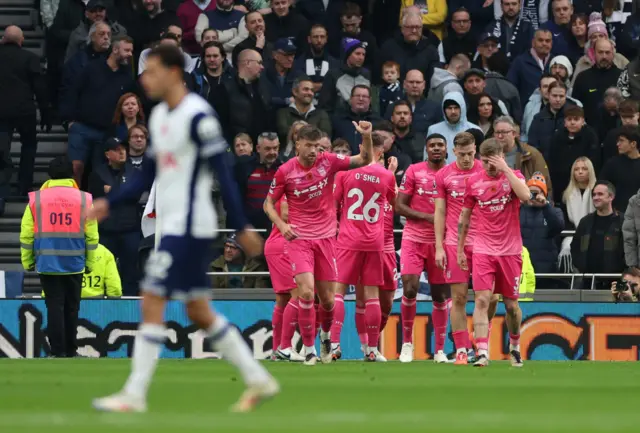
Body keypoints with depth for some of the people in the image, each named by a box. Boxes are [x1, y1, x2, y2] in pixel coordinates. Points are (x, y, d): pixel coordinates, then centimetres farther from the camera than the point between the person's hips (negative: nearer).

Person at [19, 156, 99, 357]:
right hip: (74, 264, 1)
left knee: (54, 307, 2)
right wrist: (89, 263, 12)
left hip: (47, 263, -1)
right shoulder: (84, 199, 1)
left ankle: (58, 351, -4)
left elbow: (26, 235, 0)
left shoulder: (36, 199, 0)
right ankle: (70, 350, 16)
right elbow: (91, 236, 3)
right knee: (71, 308, 11)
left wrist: (27, 262, 9)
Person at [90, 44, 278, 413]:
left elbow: (222, 173, -15)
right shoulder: (159, 116, 12)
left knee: (152, 303, -9)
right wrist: (110, 203, 16)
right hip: (173, 225, 9)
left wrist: (242, 227, -14)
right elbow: (154, 173, 21)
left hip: (189, 226, -9)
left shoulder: (198, 116, -15)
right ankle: (259, 380, 19)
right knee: (199, 311, 12)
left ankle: (135, 396, -6)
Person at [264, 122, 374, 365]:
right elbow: (268, 203, 5)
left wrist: (366, 136, -16)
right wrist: (281, 225, -11)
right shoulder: (285, 171, -6)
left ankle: (325, 334, 38)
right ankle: (309, 349, -7)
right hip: (299, 237, -2)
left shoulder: (328, 162, -2)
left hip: (325, 237, 2)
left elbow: (364, 160, 1)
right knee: (306, 292, -19)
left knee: (327, 298, 7)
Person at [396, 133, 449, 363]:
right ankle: (407, 342, 4)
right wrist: (427, 217, -14)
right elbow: (399, 206, -2)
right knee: (410, 287, -13)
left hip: (441, 241, 2)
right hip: (414, 238, -2)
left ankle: (440, 350, 12)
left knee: (440, 295, 5)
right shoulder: (413, 171, 0)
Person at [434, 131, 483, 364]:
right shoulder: (444, 175, 5)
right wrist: (439, 247, 2)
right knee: (458, 297, 0)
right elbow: (439, 212, 8)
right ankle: (461, 350, 3)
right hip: (454, 243, 1)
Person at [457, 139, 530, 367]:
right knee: (482, 299, -14)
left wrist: (505, 170, -20)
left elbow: (525, 196, -23)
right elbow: (464, 217, 13)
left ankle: (514, 346, 31)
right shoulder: (473, 181, 4)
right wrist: (460, 250, 12)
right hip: (483, 251, 1)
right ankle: (482, 352, -18)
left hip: (510, 251, -1)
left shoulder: (514, 177, 0)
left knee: (511, 304, 7)